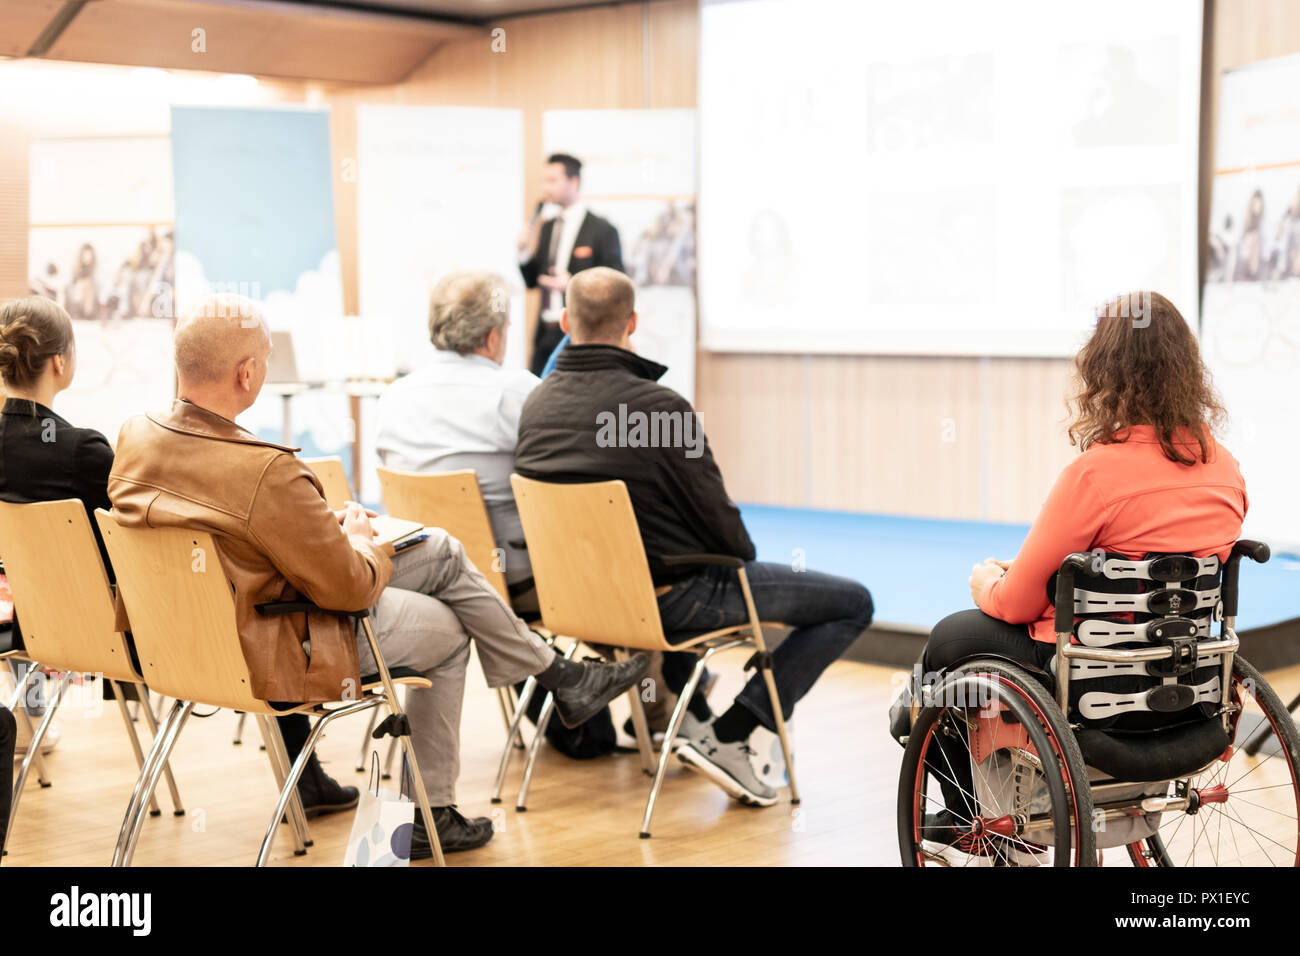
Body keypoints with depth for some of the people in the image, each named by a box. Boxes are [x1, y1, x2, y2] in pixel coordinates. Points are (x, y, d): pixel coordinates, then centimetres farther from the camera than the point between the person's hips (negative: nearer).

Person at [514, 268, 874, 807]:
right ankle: (727, 737, -1)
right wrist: (744, 554, 9)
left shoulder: (534, 407, -5)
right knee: (853, 604, 2)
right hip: (669, 596, -7)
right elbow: (716, 516, -15)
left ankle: (692, 716, 33)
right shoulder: (659, 407, -24)